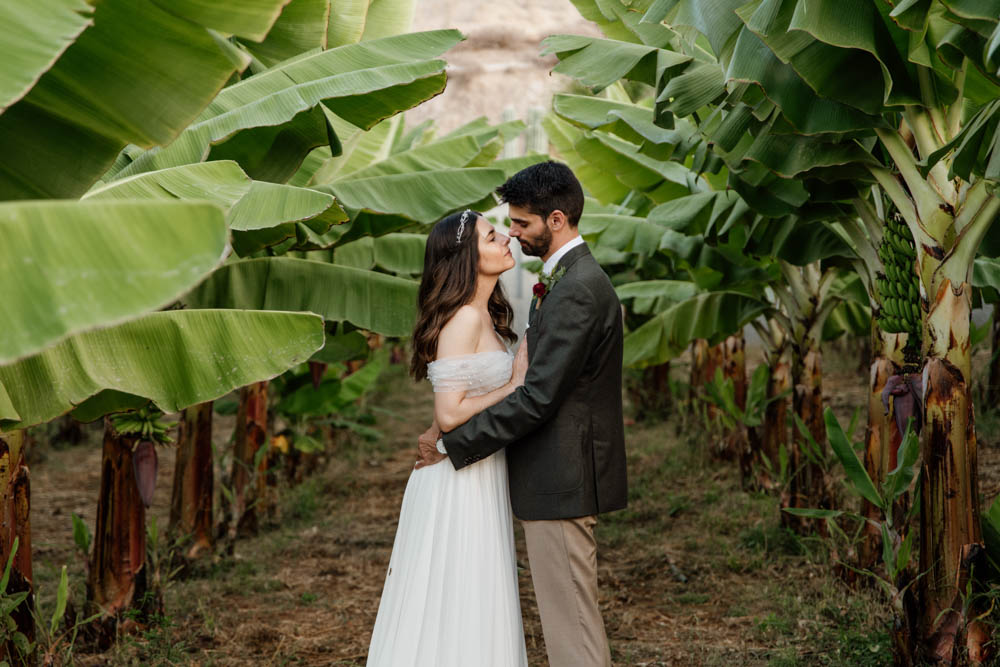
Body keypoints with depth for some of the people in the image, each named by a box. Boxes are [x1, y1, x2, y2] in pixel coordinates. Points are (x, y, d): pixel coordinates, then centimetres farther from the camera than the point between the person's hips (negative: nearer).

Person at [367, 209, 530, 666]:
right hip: (461, 479, -9)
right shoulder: (463, 319, -18)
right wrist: (514, 386, -15)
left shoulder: (484, 317, 11)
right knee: (457, 603, -1)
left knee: (477, 604, 16)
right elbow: (449, 413, -23)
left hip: (482, 474, 9)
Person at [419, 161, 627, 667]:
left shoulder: (578, 289, -19)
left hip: (561, 479, -10)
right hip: (560, 476, 10)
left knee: (570, 624, -3)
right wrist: (455, 422, 6)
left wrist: (451, 444, -15)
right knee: (570, 613, 17)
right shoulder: (570, 279, 14)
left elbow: (537, 398, -23)